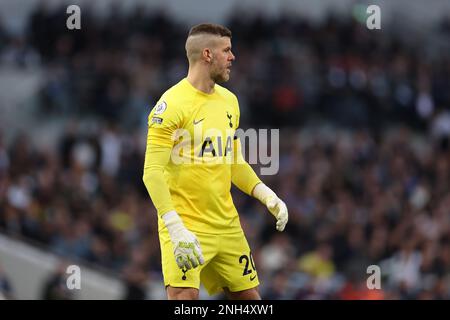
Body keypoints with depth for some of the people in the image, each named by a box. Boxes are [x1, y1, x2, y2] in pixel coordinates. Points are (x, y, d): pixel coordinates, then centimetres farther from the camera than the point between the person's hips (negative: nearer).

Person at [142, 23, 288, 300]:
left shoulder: (229, 101, 12)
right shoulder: (171, 104, -13)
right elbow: (153, 172, -18)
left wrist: (268, 196, 9)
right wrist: (176, 229, -26)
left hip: (227, 224, 8)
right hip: (185, 225, -8)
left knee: (249, 295, 8)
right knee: (185, 296, -19)